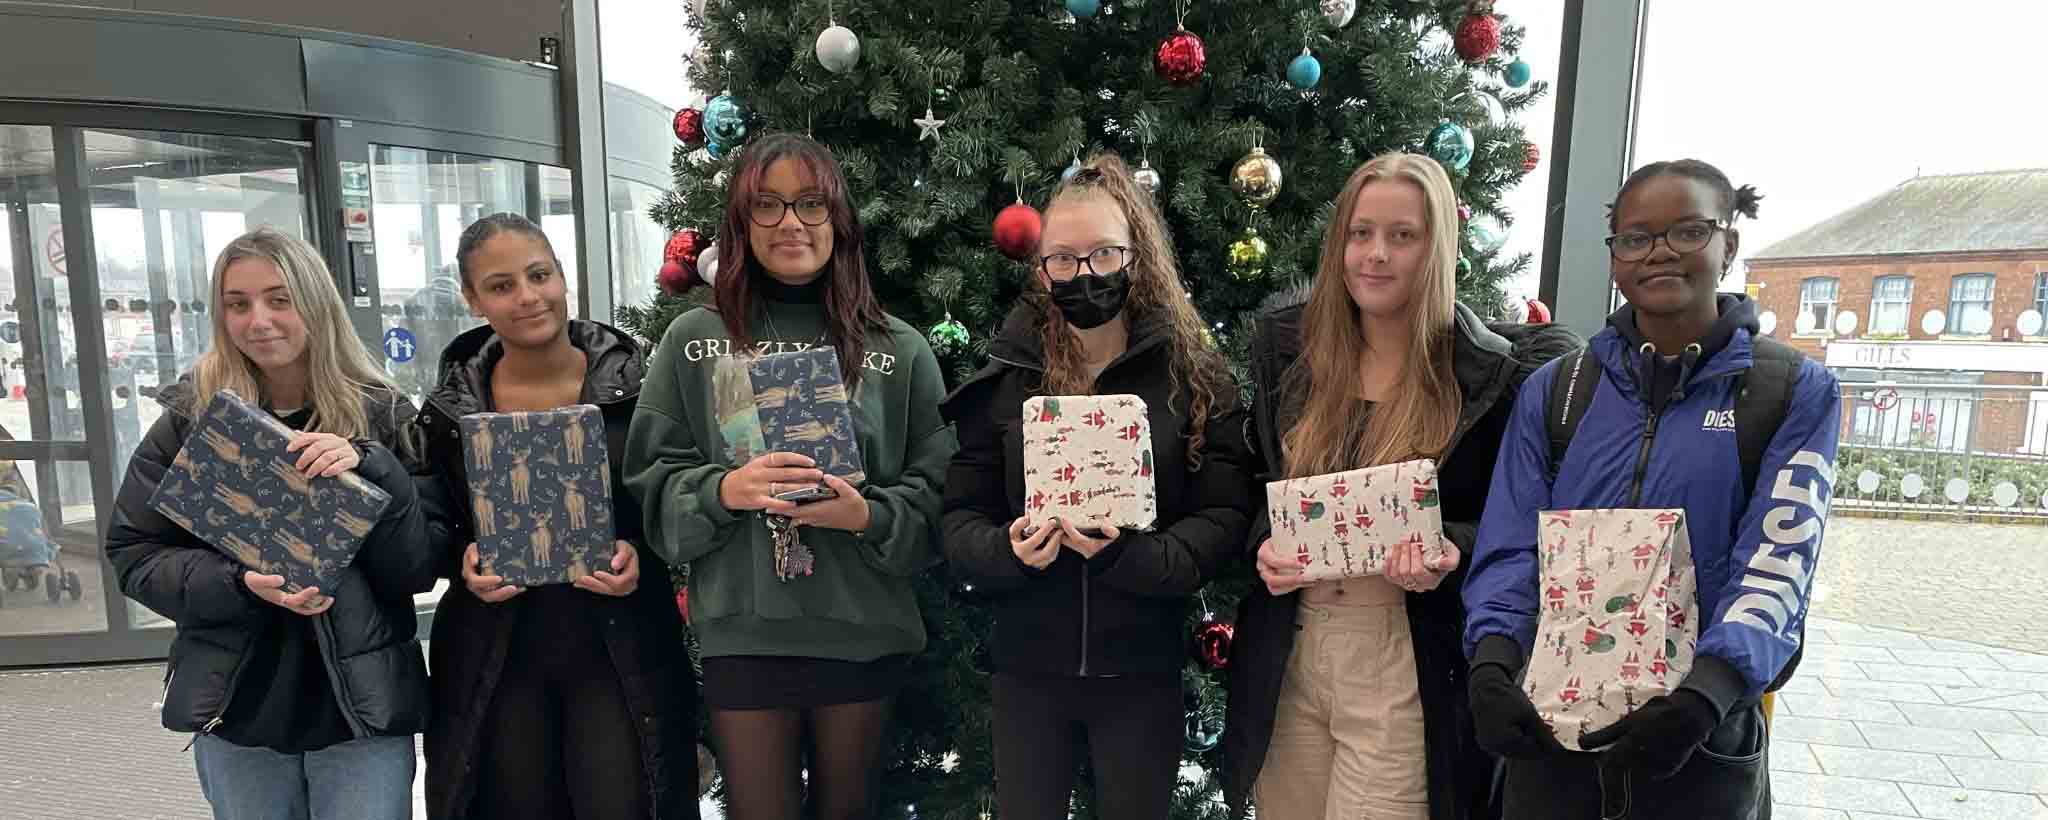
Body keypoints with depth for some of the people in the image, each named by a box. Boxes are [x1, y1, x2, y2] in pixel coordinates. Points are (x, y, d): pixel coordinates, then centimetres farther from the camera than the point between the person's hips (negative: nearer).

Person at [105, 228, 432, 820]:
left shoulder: (382, 416, -4)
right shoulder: (189, 419, 0)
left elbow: (419, 571, -7)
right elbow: (133, 554, 2)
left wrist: (369, 469, -23)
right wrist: (240, 584, -17)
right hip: (238, 709, 2)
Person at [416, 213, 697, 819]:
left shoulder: (635, 384, -3)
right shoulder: (449, 408, 2)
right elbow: (431, 526, 11)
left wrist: (643, 554, -15)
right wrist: (463, 561, -9)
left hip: (620, 650, -1)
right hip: (496, 661, 2)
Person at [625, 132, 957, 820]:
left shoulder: (900, 350, 2)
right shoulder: (693, 342, 2)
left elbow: (938, 493, 0)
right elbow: (651, 485, 0)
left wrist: (869, 515, -18)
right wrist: (723, 490, -18)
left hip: (864, 633, 1)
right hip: (742, 633, 0)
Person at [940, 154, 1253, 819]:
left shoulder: (1196, 377, -3)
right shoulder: (1006, 377, 1)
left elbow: (1224, 516, -9)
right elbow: (961, 517, 0)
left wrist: (1130, 556, -24)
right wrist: (1008, 550, -20)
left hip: (1143, 668, -1)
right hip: (1027, 664, 1)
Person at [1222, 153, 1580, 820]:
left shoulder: (1490, 372, -7)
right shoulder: (1288, 341, 3)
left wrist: (1452, 549, -19)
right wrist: (1264, 543, -7)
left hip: (1407, 666, -3)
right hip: (1287, 650, 4)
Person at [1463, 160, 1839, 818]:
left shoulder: (1795, 393, -1)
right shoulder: (1553, 390, 4)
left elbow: (1777, 561, -13)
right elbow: (1510, 549, -2)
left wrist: (1704, 696, -27)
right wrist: (1492, 660, -20)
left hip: (1704, 741, -1)